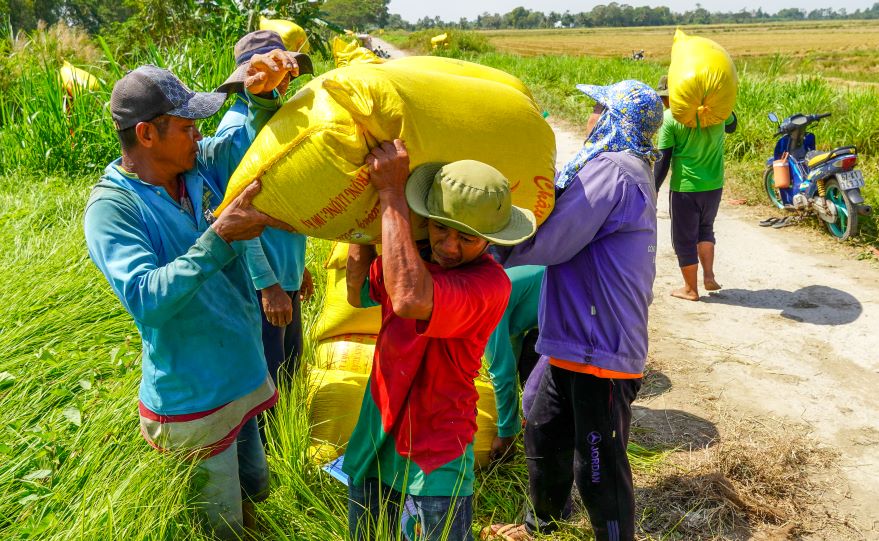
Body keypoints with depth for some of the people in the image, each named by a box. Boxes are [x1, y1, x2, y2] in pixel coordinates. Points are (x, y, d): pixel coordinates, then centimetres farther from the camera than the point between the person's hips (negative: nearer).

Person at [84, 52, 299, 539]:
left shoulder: (200, 164, -3)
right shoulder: (111, 207, -20)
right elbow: (148, 300, -31)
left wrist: (263, 93, -18)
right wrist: (220, 236, -35)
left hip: (242, 377, 6)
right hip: (194, 403, -6)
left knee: (255, 490, 25)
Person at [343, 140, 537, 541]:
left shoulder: (490, 283, -25)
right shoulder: (411, 257, -2)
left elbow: (411, 299, -43)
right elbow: (359, 295, 13)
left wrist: (391, 193, -33)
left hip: (434, 460, -7)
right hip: (374, 439, 7)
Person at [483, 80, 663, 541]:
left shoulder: (610, 170, -19)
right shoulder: (631, 170, 15)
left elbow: (545, 243, -22)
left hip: (600, 349, -11)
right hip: (576, 342, 11)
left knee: (598, 467, 2)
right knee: (543, 435, 24)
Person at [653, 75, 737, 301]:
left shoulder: (670, 117, -13)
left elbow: (663, 159, -12)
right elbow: (731, 127, 20)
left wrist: (654, 190, -5)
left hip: (684, 188, -4)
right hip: (714, 186, 4)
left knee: (684, 239, 11)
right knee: (705, 229, 27)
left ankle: (690, 289, 20)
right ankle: (709, 276, 18)